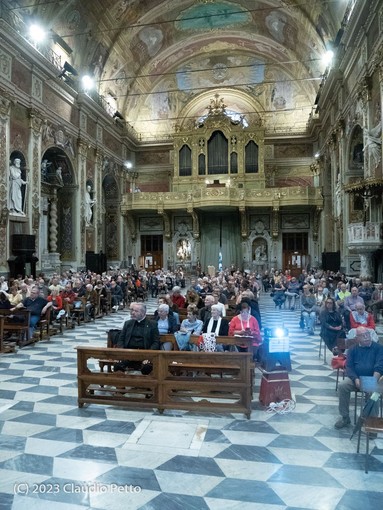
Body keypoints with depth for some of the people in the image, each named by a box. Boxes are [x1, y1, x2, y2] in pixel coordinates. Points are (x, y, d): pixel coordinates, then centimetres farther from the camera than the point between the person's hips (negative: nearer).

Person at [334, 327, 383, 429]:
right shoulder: (353, 350, 9)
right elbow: (349, 367, 2)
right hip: (356, 378, 2)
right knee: (342, 386, -24)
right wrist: (356, 379, -17)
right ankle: (345, 417, -11)